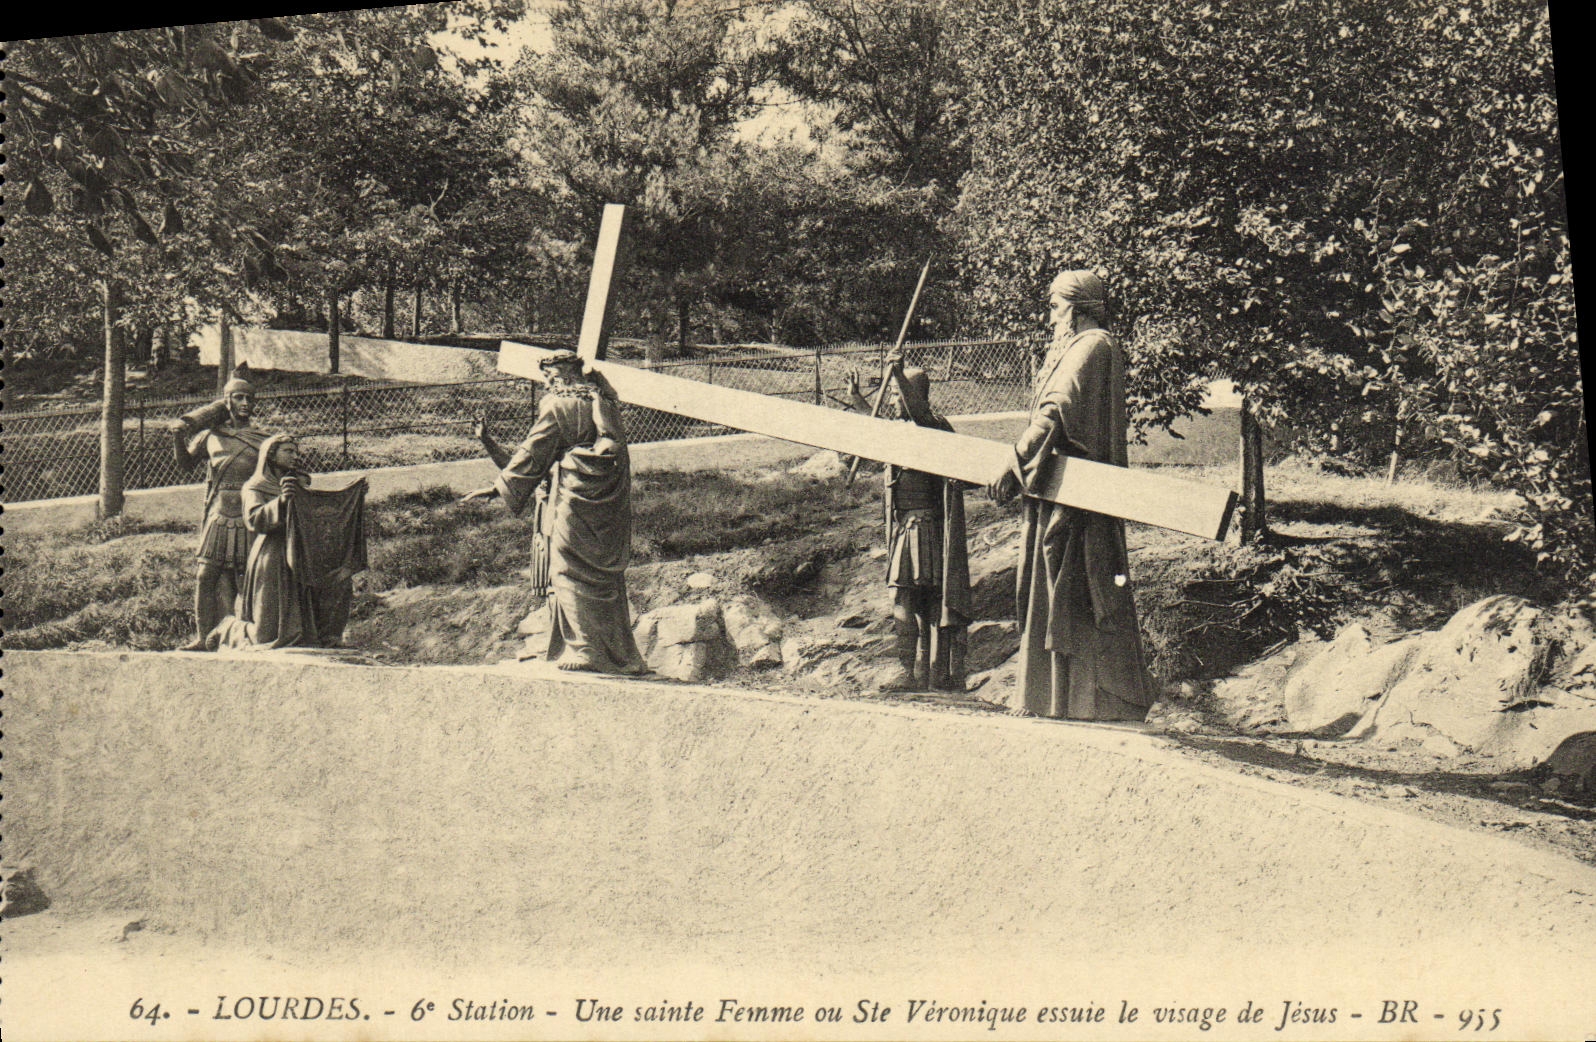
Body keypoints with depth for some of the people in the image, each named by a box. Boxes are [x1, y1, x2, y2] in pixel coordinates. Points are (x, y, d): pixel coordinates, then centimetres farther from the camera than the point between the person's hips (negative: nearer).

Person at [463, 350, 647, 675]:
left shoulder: (557, 408, -7)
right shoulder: (604, 404, 13)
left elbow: (531, 455, -5)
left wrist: (498, 488, 4)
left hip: (574, 505, -7)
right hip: (610, 507, 7)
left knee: (571, 574, 1)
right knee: (606, 574, 11)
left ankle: (583, 650, -2)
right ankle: (619, 652, 12)